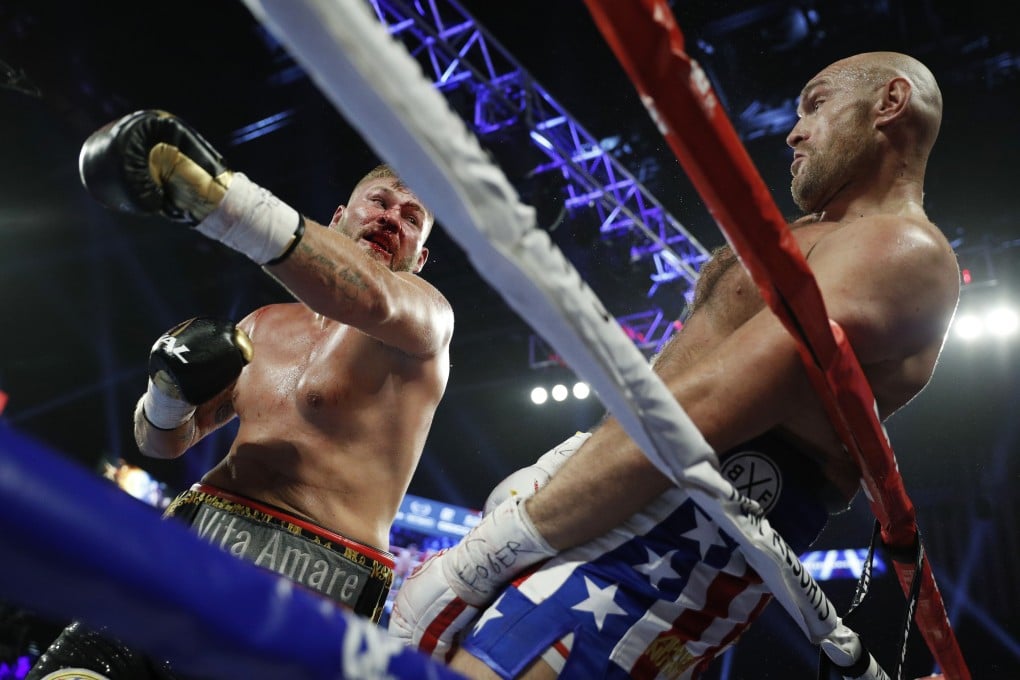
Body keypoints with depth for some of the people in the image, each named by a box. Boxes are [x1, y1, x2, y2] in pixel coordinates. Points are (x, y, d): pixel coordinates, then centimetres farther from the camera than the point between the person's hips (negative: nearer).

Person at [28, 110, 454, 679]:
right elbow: (165, 441, 24)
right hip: (195, 542, 5)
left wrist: (219, 194, -35)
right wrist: (170, 391, -1)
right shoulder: (266, 326, 19)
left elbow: (372, 300, -24)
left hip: (315, 581, -5)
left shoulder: (427, 312, 1)